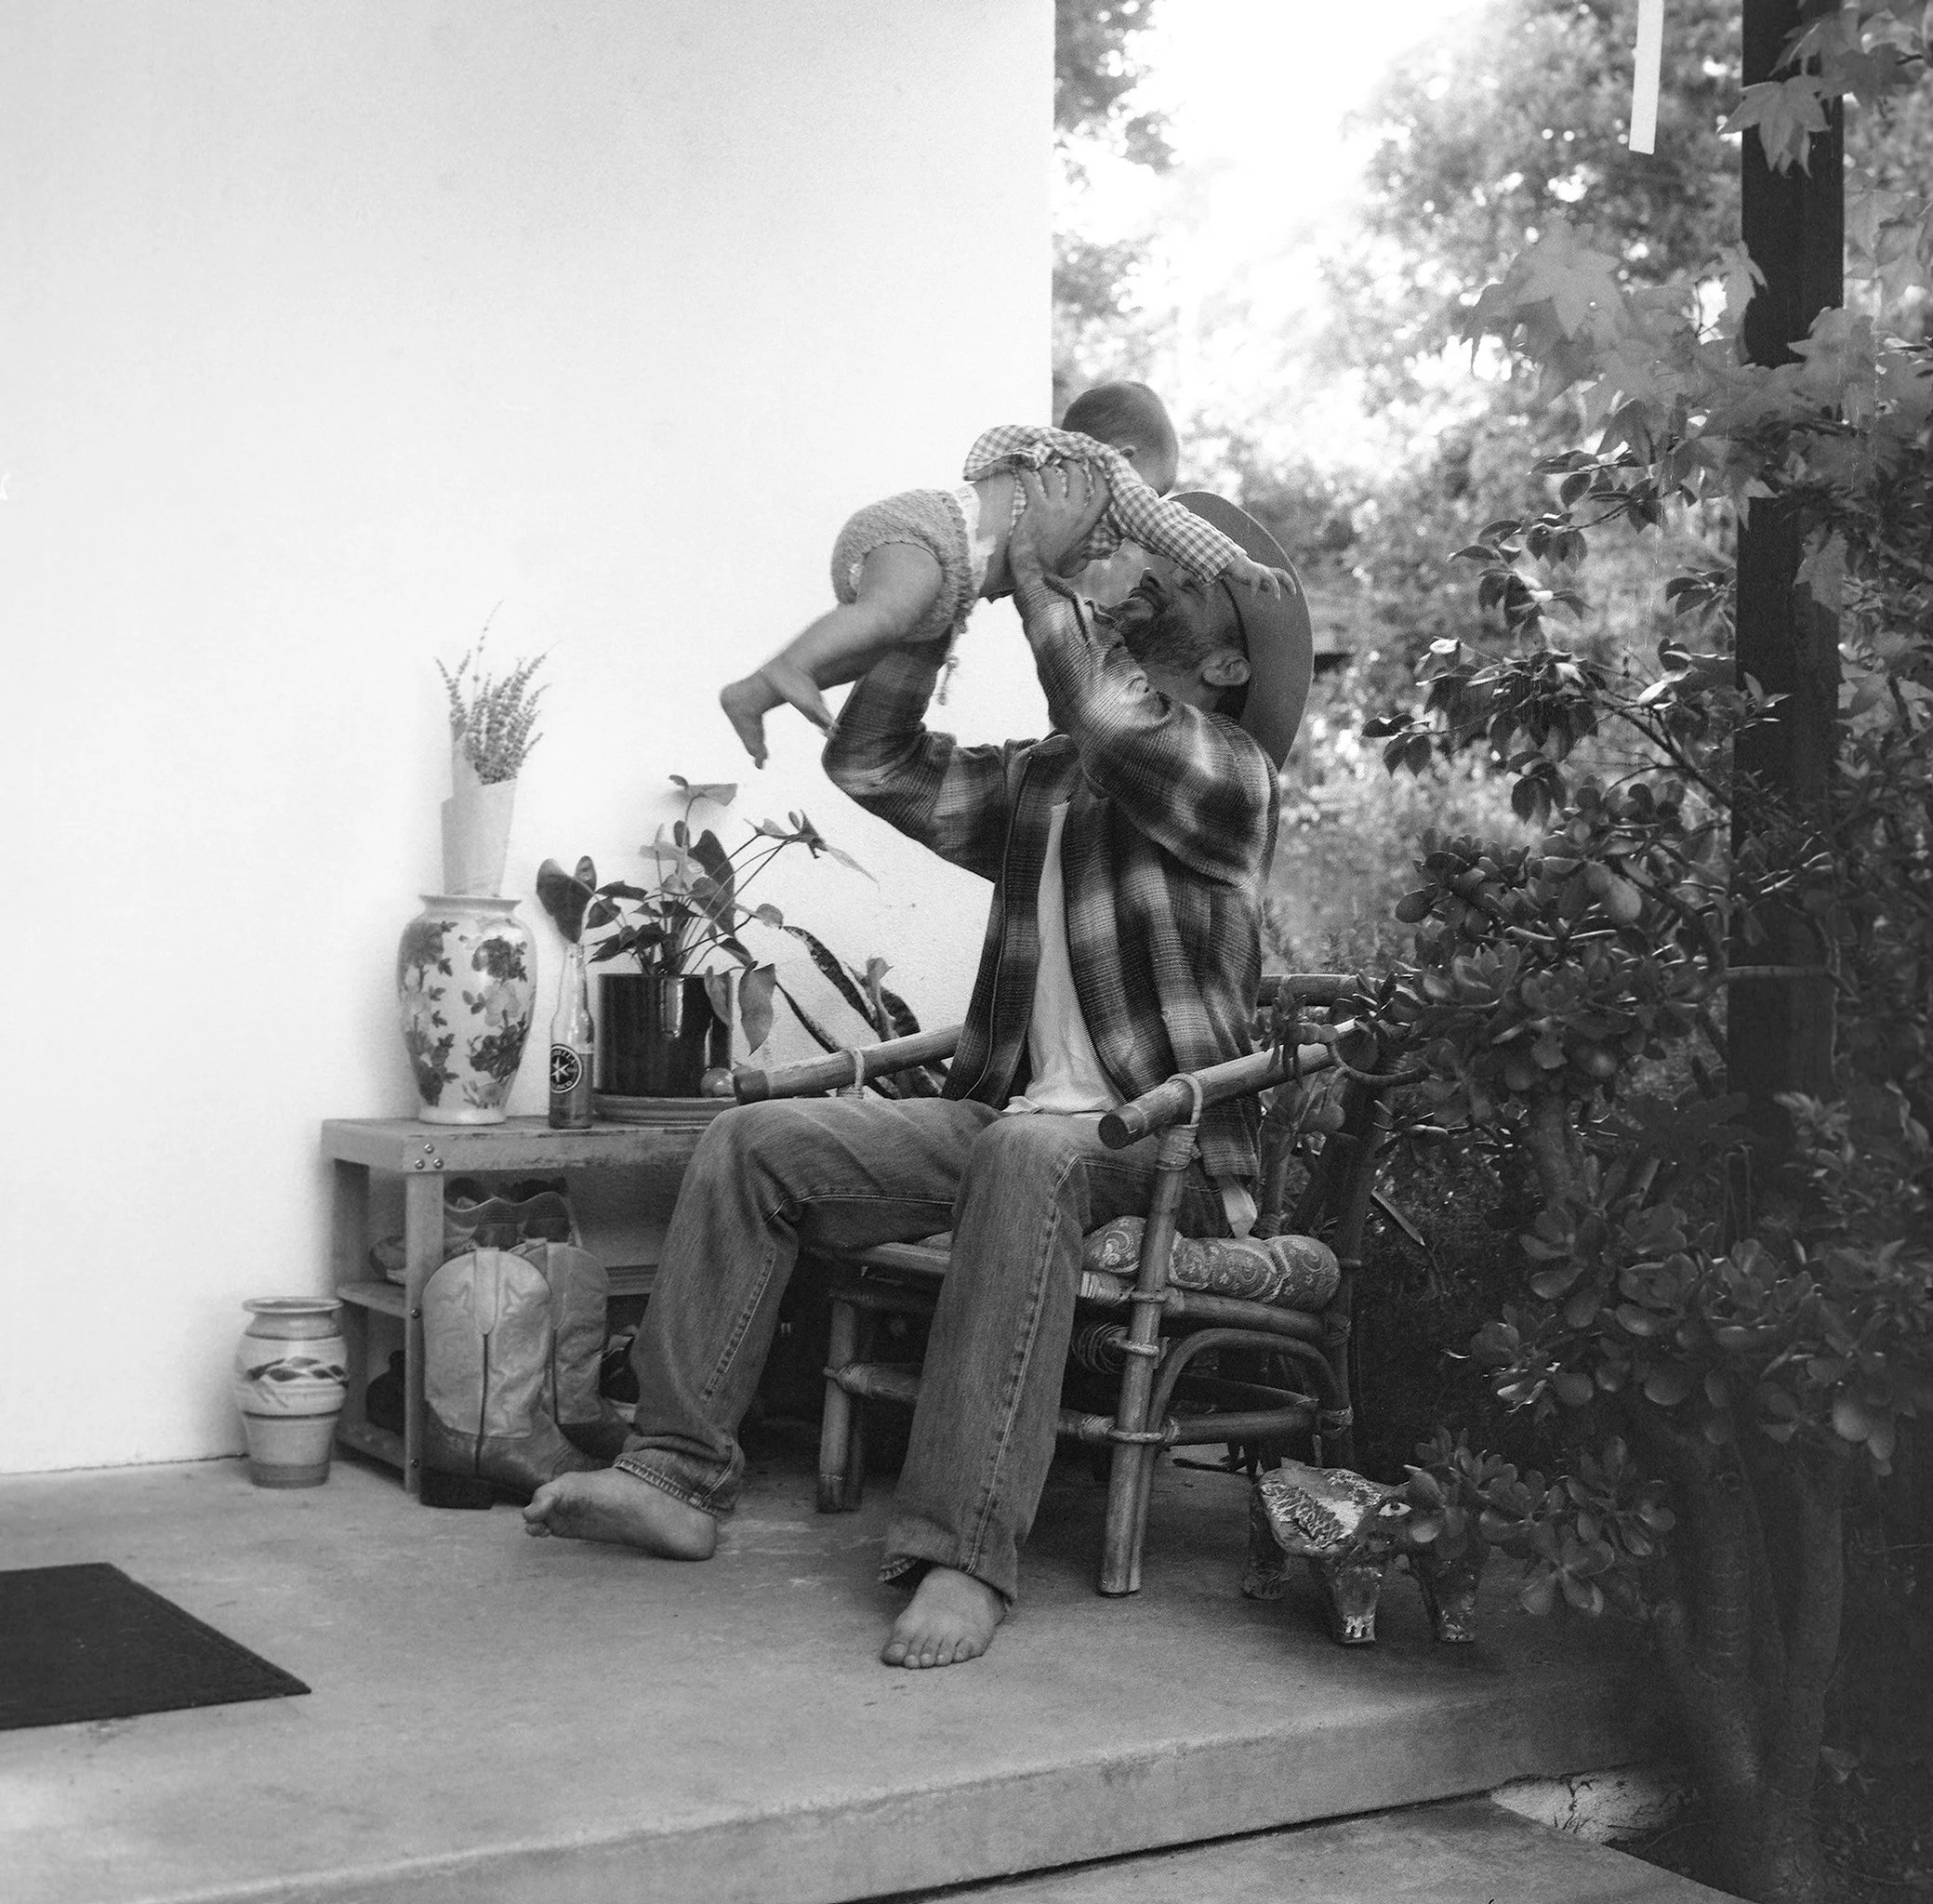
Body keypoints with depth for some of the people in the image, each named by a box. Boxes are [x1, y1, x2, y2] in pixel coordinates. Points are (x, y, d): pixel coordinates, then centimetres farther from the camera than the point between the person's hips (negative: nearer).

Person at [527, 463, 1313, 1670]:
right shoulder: (1038, 782, 18)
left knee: (1026, 1154, -41)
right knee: (757, 1142, -6)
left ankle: (967, 1555, -41)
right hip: (1014, 1116, 7)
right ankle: (680, 1476, -6)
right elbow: (872, 761, 13)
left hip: (1172, 1152, -7)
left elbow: (1103, 716, -24)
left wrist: (1038, 568, -11)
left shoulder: (1231, 771, -3)